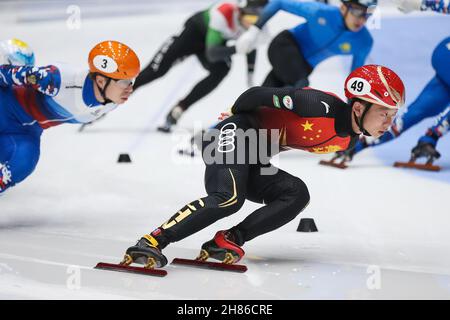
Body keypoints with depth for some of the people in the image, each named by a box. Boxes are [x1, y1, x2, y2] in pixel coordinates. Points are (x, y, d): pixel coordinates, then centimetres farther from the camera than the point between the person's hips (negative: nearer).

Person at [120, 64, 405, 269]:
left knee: (296, 195, -13)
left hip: (253, 164, 8)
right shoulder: (322, 106, -23)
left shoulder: (348, 141, 7)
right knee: (229, 198, -30)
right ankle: (151, 242, -30)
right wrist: (237, 116, 2)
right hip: (234, 135, -8)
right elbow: (257, 94, -15)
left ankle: (229, 240, -17)